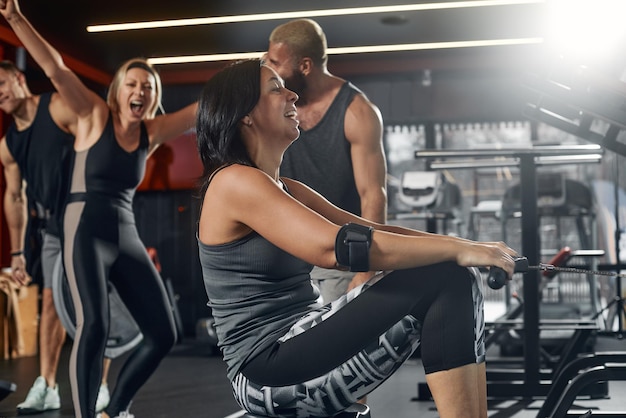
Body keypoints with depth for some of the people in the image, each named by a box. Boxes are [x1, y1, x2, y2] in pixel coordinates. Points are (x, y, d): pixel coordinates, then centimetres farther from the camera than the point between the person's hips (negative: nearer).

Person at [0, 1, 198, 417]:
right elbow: (55, 69, -14)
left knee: (163, 334, 3)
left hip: (128, 238, 5)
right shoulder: (94, 114, -3)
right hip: (87, 233, -5)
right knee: (94, 327, -24)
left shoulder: (153, 131, 8)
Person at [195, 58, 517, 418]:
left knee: (457, 279, -4)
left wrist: (463, 245, -1)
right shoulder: (234, 182, -11)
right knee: (442, 280, -19)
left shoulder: (285, 190, 18)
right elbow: (338, 247, -23)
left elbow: (374, 232, 13)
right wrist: (456, 249, -20)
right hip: (269, 372, -9)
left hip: (299, 354, 9)